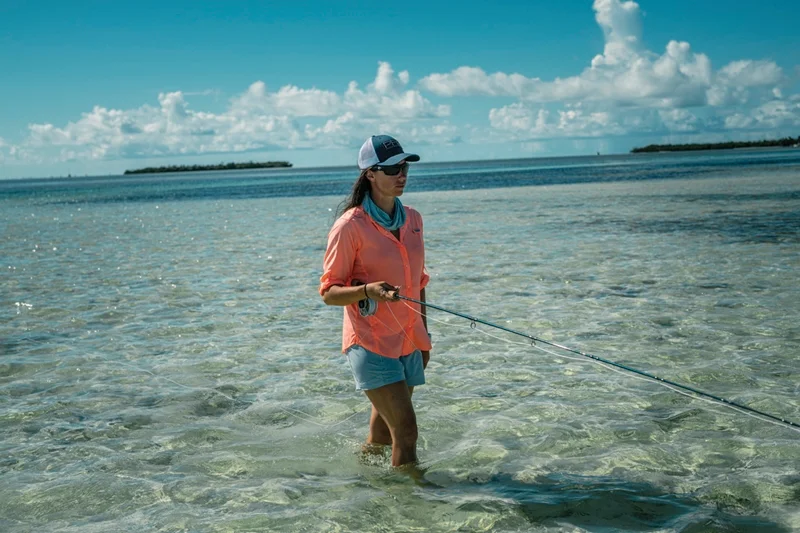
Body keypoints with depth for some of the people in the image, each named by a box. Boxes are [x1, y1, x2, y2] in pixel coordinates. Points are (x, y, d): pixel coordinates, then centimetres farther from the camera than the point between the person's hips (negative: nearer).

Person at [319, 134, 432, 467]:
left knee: (384, 432, 12)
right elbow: (329, 292, -9)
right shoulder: (351, 225, -11)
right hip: (370, 343, -6)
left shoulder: (413, 219, 9)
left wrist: (423, 336, 19)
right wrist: (368, 290, -27)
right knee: (405, 430, -12)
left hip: (408, 344, 6)